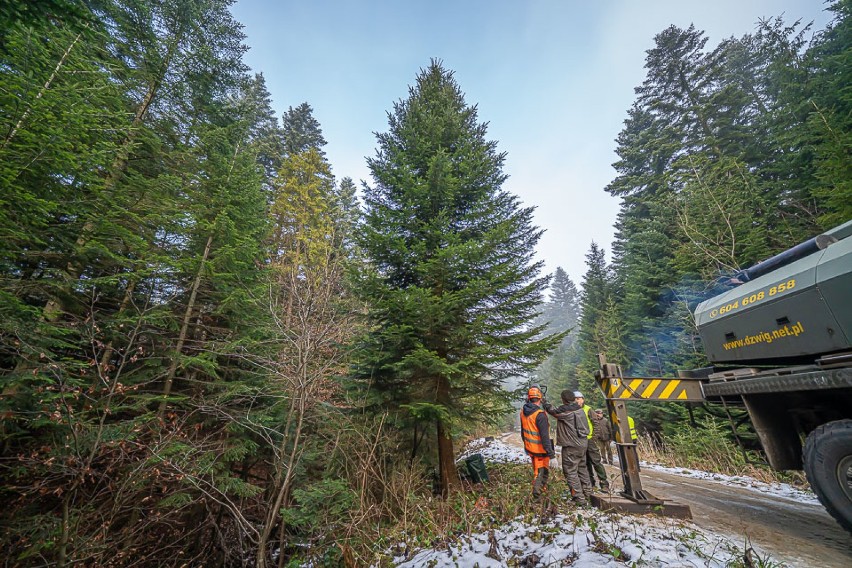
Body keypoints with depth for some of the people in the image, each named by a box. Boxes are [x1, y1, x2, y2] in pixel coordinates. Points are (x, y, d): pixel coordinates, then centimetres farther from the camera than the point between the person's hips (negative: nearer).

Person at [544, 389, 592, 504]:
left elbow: (551, 410, -7)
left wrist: (545, 402, 9)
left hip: (571, 446, -9)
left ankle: (579, 497, 5)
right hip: (583, 443, 9)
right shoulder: (579, 409, 5)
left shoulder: (564, 410, -21)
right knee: (582, 468, 23)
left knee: (571, 471, 1)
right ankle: (587, 492, 36)